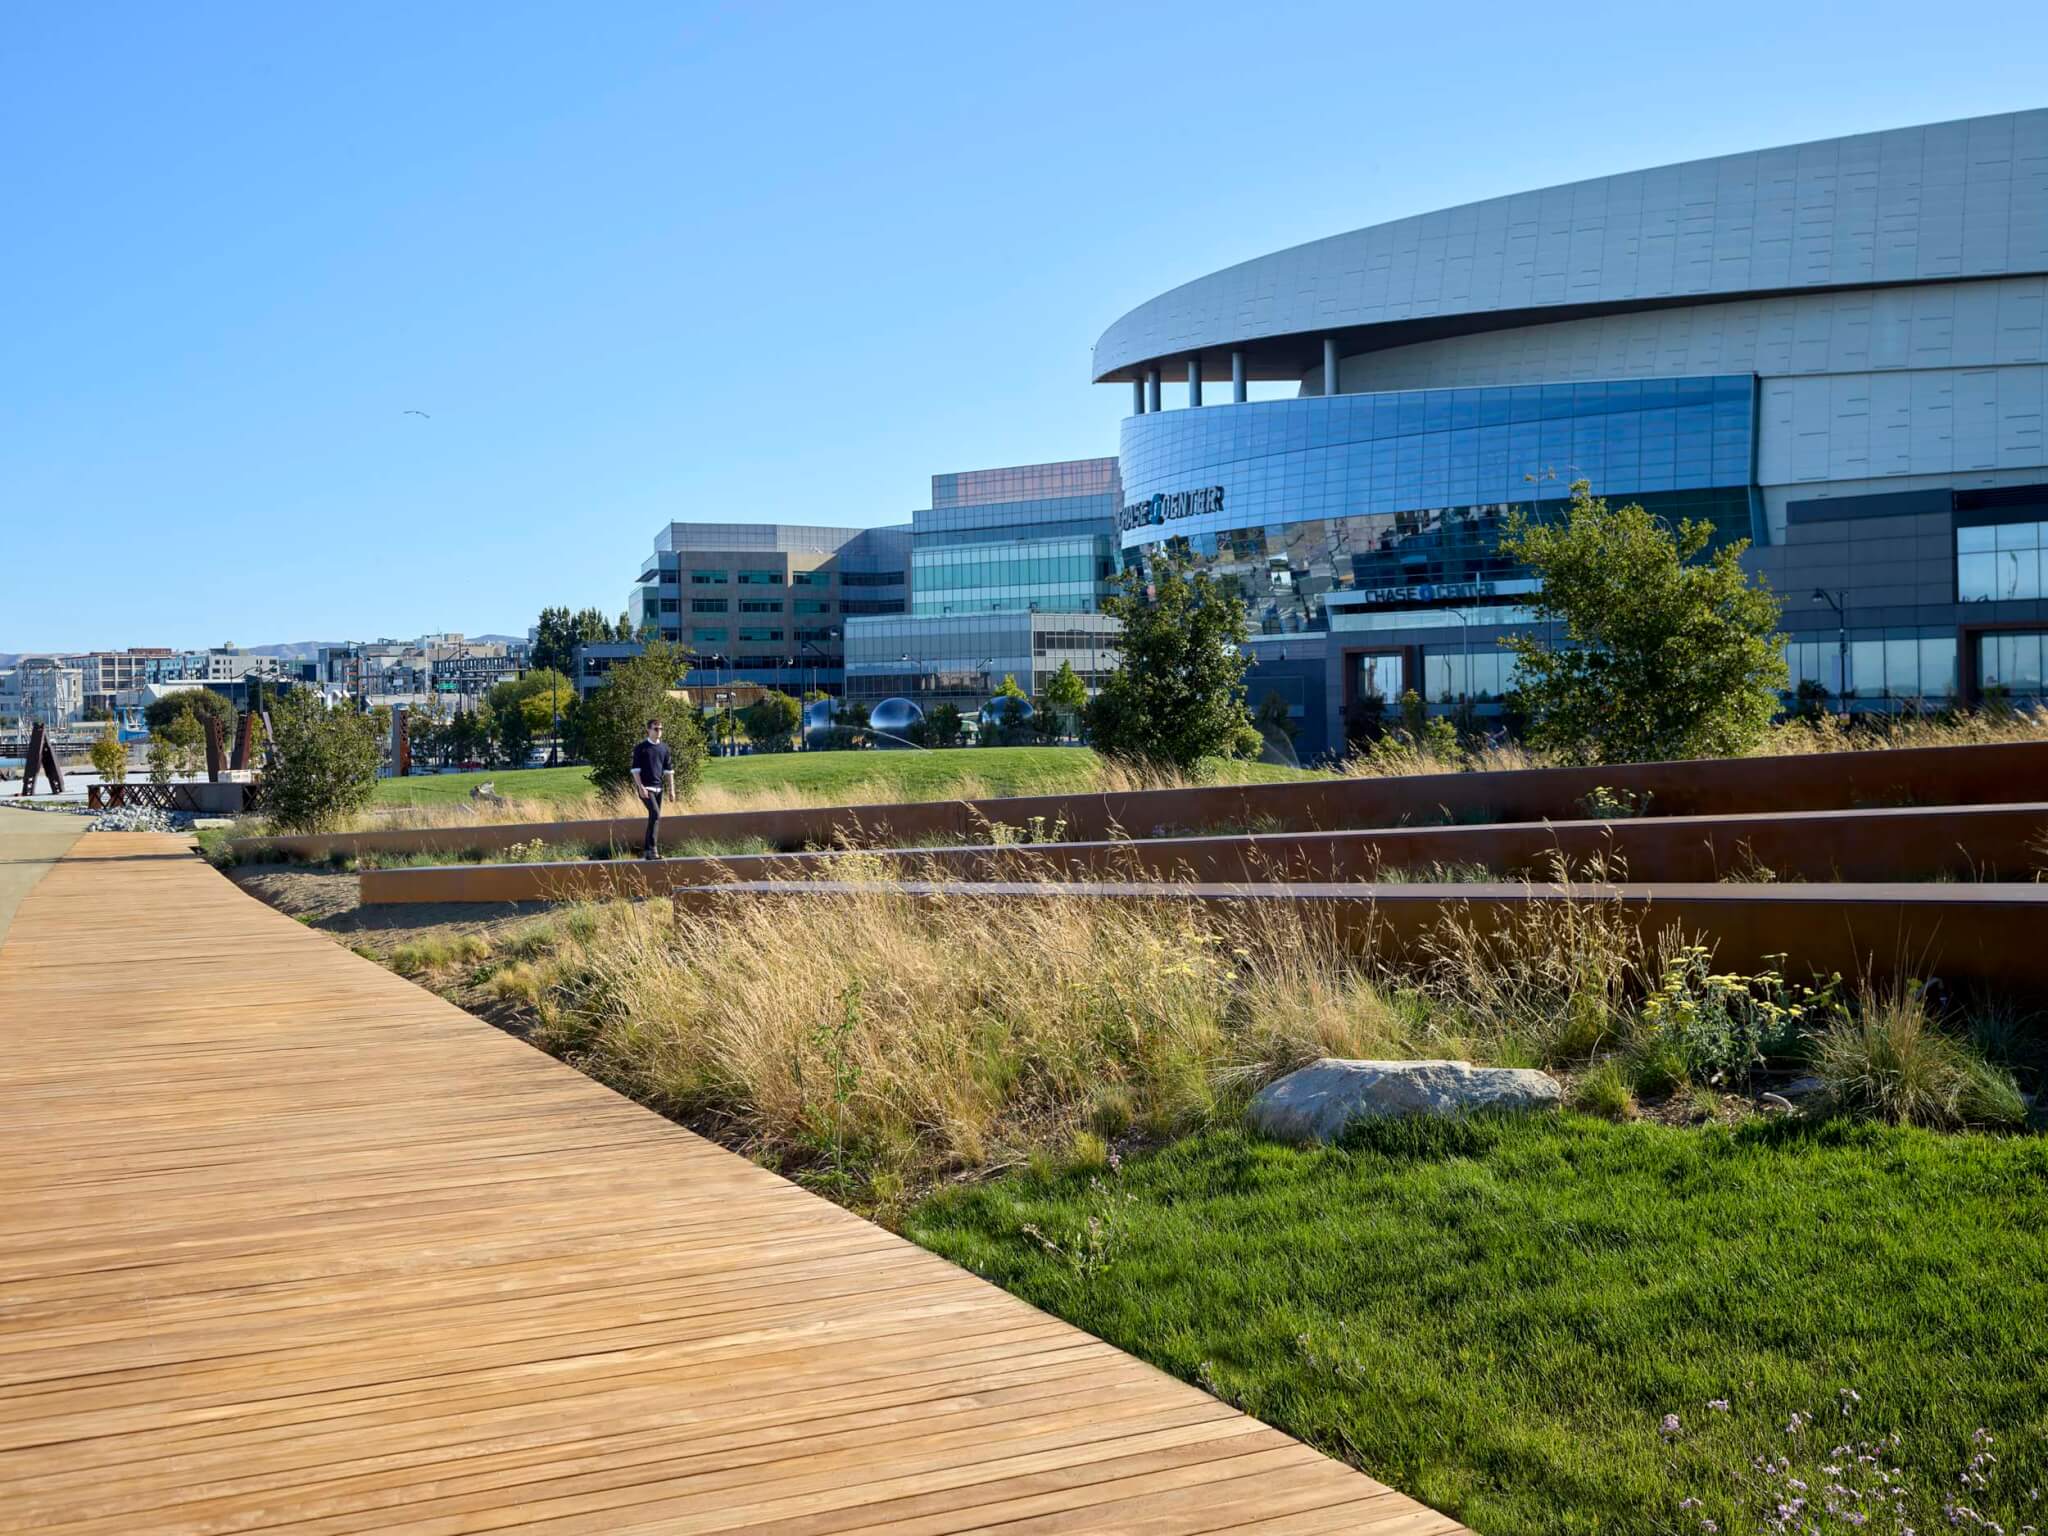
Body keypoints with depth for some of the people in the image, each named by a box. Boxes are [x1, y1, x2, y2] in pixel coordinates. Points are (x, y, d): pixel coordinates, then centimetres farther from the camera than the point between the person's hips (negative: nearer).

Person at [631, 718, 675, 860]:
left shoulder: (664, 747, 12)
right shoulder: (641, 748, -3)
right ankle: (652, 848, -19)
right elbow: (635, 769, -6)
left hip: (659, 787, 6)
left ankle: (646, 850, 15)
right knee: (655, 814, -20)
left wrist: (671, 789, 10)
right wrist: (641, 787, -14)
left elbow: (668, 769, 15)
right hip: (646, 787, -6)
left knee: (653, 818, 7)